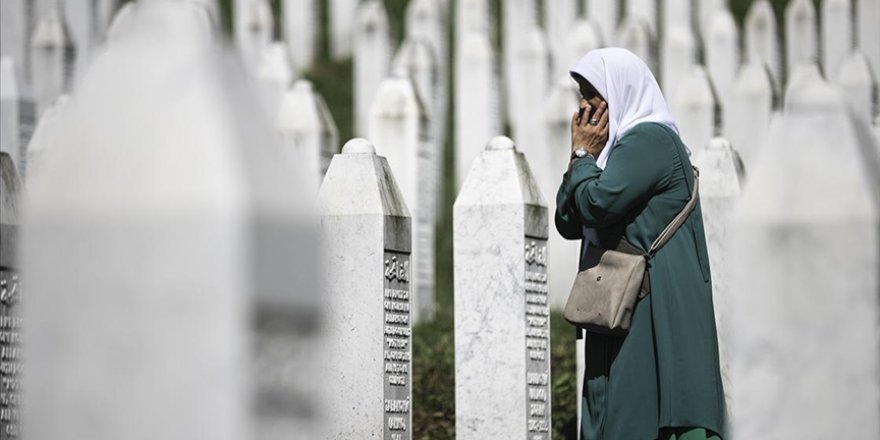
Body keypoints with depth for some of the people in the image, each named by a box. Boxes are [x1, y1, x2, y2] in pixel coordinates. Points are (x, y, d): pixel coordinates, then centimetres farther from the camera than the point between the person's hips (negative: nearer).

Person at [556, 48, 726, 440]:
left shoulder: (650, 140, -9)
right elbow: (568, 223, 17)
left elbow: (598, 203, -20)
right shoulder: (619, 145, 20)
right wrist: (581, 157, 7)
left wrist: (583, 155, -3)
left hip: (652, 308, -10)